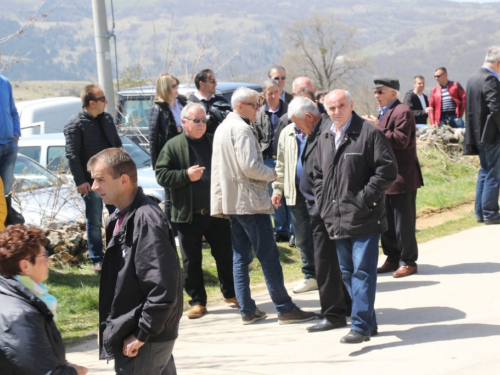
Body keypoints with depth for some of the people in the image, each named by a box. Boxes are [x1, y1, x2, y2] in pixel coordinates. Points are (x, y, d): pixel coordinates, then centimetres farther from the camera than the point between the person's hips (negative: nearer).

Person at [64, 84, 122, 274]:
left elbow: (117, 144, 18)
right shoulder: (75, 125, -11)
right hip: (92, 180, -6)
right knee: (94, 223, 3)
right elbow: (72, 155, -14)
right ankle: (97, 260, 12)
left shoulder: (107, 119, 9)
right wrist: (80, 181, -18)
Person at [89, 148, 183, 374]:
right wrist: (108, 327, 14)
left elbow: (163, 288, -25)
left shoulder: (146, 221, -21)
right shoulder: (121, 219, 9)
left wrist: (142, 334, -19)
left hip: (144, 341, -9)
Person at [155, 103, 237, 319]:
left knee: (225, 255, 10)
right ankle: (197, 301, 16)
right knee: (191, 261, 5)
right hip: (188, 214, -2)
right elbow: (161, 175, -5)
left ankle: (230, 293, 27)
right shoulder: (173, 146, 0)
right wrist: (186, 175, -18)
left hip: (216, 212, 2)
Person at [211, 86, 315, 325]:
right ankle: (285, 309, -4)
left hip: (232, 202, 10)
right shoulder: (242, 129, -14)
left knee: (240, 256, 10)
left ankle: (247, 310, 12)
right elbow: (249, 166, -22)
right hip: (250, 200, -10)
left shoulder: (222, 128, 17)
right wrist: (271, 174, -5)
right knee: (269, 256, -6)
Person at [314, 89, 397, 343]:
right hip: (337, 221, 7)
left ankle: (361, 326, -8)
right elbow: (318, 175, 24)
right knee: (347, 272, 12)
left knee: (362, 271, -9)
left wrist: (364, 198, -14)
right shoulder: (324, 139, 15)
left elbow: (387, 170, -11)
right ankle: (368, 322, 22)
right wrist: (323, 204, 11)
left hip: (364, 218, -7)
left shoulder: (370, 133, -7)